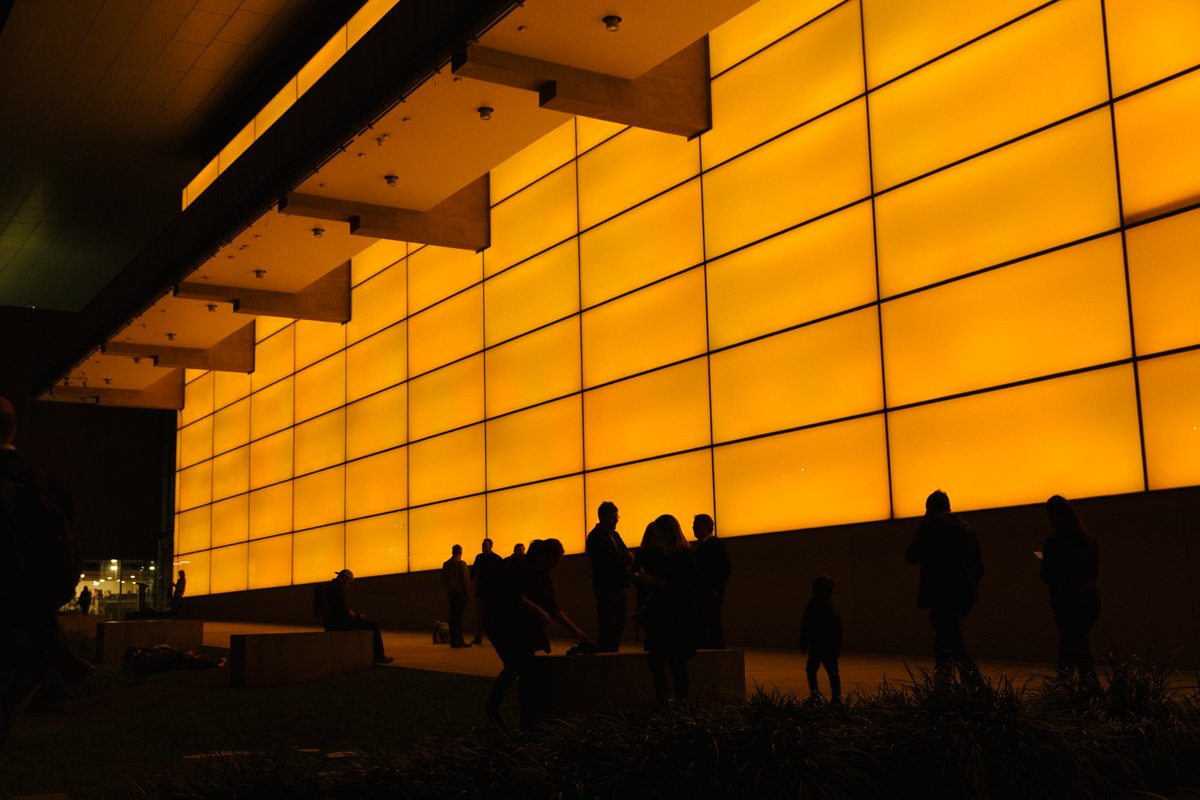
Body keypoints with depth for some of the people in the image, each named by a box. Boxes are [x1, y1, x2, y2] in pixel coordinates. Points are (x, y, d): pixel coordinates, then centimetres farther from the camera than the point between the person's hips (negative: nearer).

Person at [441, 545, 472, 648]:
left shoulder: (445, 564, 7)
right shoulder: (461, 563, -10)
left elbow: (443, 580, 11)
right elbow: (466, 579, -10)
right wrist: (468, 593, -3)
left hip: (451, 593, 6)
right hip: (461, 592, -6)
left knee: (453, 616, 8)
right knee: (459, 616, -6)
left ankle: (453, 640, 8)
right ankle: (459, 640, -8)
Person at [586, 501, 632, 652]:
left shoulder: (614, 535, 18)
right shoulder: (595, 537, -10)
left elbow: (627, 556, 14)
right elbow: (611, 559, -20)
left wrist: (624, 558, -9)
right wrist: (626, 557, -4)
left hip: (619, 587, 9)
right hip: (606, 588, -9)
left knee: (618, 625, 10)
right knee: (606, 626, -7)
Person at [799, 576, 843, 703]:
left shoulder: (813, 604, -8)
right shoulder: (833, 605, 9)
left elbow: (806, 625, -9)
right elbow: (839, 626, 14)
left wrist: (803, 643, -5)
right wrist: (838, 644, 19)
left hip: (817, 644, -5)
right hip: (832, 644, 5)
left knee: (811, 668, 7)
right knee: (832, 670, 5)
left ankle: (814, 690, -7)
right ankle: (836, 696, 0)